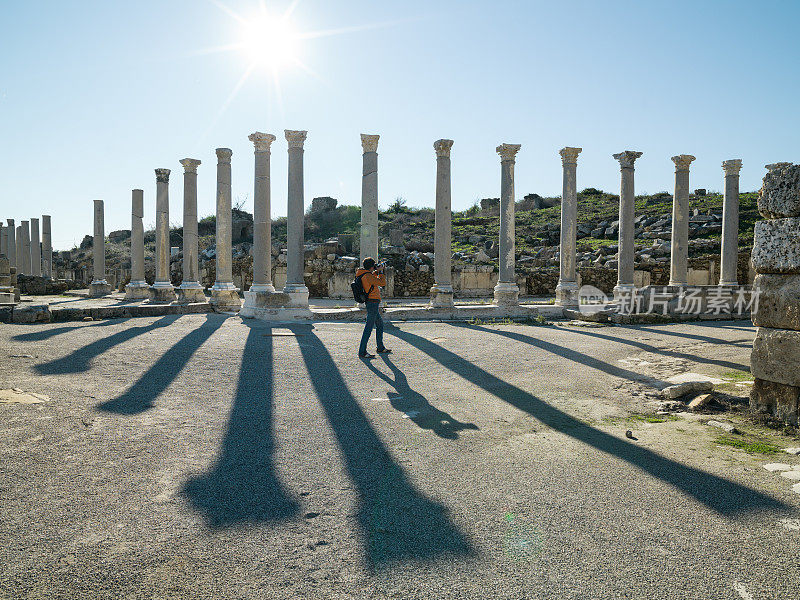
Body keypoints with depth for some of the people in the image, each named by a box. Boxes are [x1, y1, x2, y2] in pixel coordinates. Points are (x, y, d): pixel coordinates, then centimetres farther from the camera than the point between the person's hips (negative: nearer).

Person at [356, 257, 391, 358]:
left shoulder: (362, 273, 10)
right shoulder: (367, 276, -18)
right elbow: (382, 283, -15)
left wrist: (377, 271, 19)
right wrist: (381, 271, -4)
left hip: (371, 304, 11)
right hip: (373, 303, -11)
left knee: (380, 324, 20)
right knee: (369, 327, -8)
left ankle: (381, 348, 30)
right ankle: (362, 352, -5)